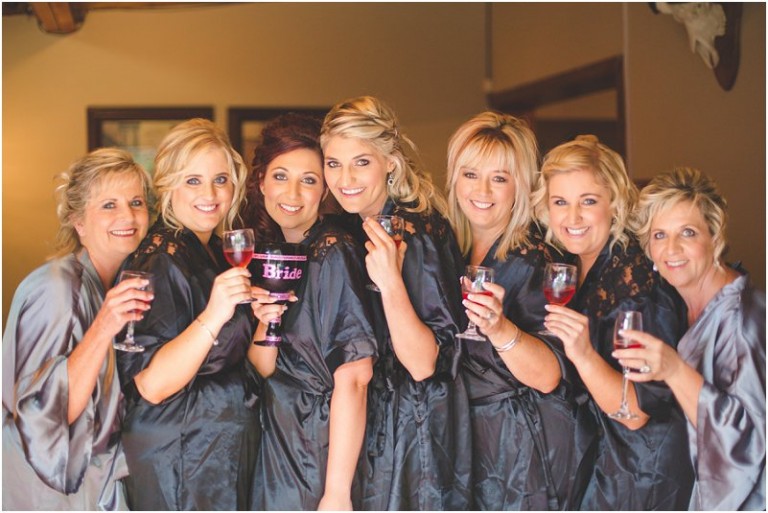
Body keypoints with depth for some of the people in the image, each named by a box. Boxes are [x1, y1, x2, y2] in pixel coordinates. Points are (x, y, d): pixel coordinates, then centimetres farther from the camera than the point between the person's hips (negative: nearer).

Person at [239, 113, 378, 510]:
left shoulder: (334, 254, -15)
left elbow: (353, 379, -21)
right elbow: (261, 371, 6)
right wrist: (265, 324, -14)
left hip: (326, 446, -6)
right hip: (276, 444, 6)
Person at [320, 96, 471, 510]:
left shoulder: (417, 235, -18)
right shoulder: (350, 232, 4)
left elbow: (422, 364, -22)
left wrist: (390, 281, -32)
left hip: (411, 431, -7)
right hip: (364, 422, 7)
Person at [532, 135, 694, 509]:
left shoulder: (636, 280, -24)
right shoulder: (576, 268, -1)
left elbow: (636, 413, -25)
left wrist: (583, 355, -39)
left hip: (639, 476, -7)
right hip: (597, 456, 7)